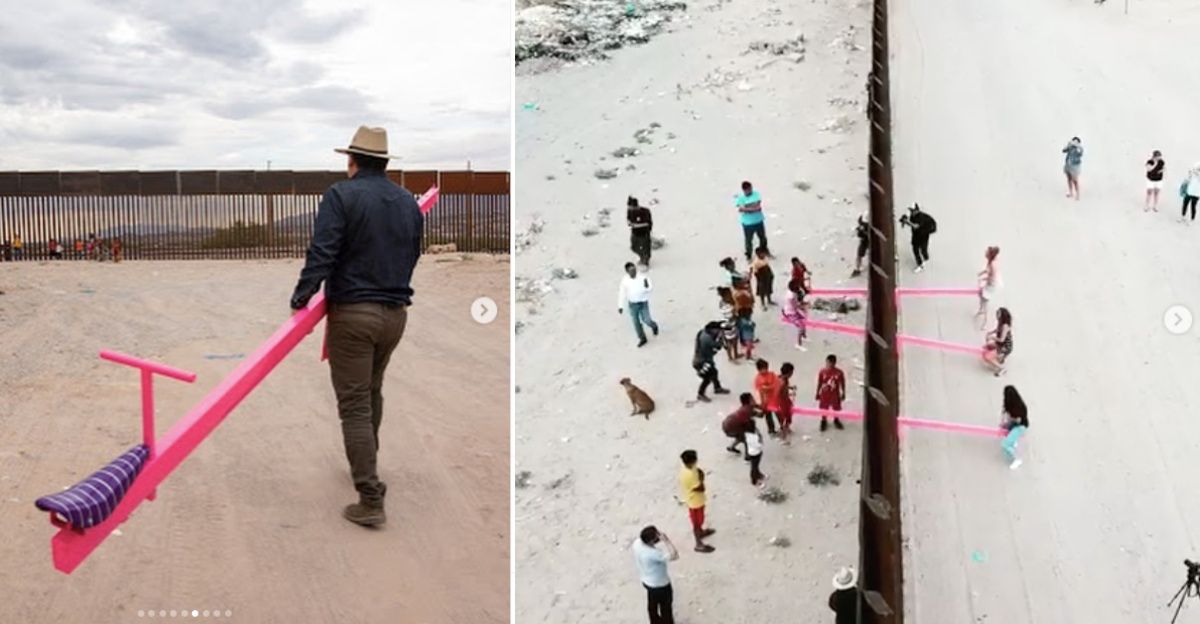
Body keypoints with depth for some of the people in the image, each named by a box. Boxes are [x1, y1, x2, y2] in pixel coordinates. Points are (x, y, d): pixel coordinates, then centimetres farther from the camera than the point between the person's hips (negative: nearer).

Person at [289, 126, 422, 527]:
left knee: (354, 405, -2)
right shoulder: (409, 203, 9)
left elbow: (321, 252, -17)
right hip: (395, 312, 6)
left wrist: (301, 297, -7)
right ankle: (365, 468, 41)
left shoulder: (342, 195, -9)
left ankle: (371, 500, -4)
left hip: (353, 313, -6)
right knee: (372, 393, 24)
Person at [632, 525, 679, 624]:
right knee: (665, 607, 19)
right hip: (659, 584, -8)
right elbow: (674, 556, -40)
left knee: (652, 604, 32)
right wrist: (666, 540, -38)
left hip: (646, 580, 8)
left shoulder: (637, 542, -19)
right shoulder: (653, 553, -42)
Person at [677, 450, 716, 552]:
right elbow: (701, 488, -29)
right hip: (695, 501, -9)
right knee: (697, 523, 10)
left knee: (698, 520, 32)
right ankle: (699, 545, 26)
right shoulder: (690, 475, -38)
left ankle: (701, 532, 56)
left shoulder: (685, 469, -9)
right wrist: (701, 476, -22)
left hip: (694, 500, 9)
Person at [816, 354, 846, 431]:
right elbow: (819, 383, -6)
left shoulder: (839, 372, -19)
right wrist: (817, 393, 2)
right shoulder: (822, 372, -18)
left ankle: (836, 420, 46)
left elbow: (842, 384, -5)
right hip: (824, 394, 0)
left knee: (836, 408, 19)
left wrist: (843, 393, 3)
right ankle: (823, 421, 41)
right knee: (823, 408, 16)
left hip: (835, 394, 1)